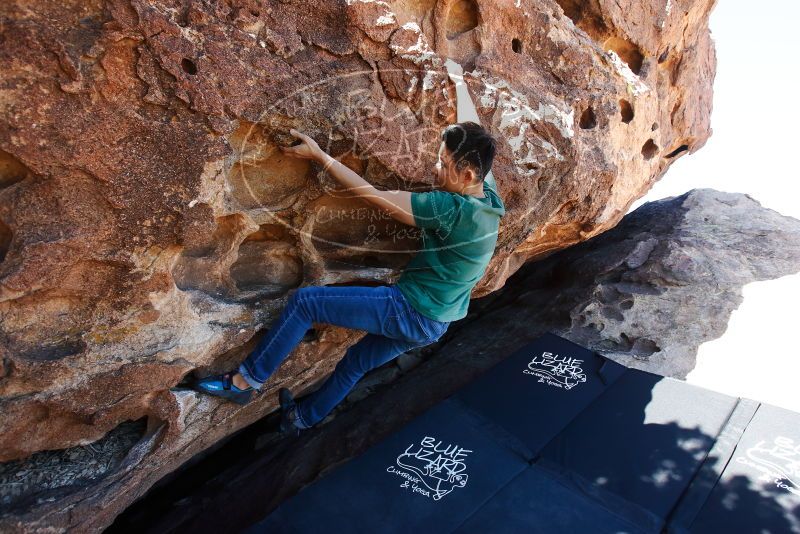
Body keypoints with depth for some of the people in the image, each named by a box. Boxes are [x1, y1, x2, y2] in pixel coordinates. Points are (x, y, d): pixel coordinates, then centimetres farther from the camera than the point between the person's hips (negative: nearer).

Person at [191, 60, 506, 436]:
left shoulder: (453, 209, -27)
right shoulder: (488, 194, -3)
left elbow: (375, 197, -22)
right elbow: (471, 132, 12)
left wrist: (319, 155, -14)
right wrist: (458, 81, 25)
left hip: (409, 311, -9)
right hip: (432, 323, 9)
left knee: (304, 300, -6)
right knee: (355, 363, 26)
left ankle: (244, 382, 7)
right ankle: (304, 417, 47)